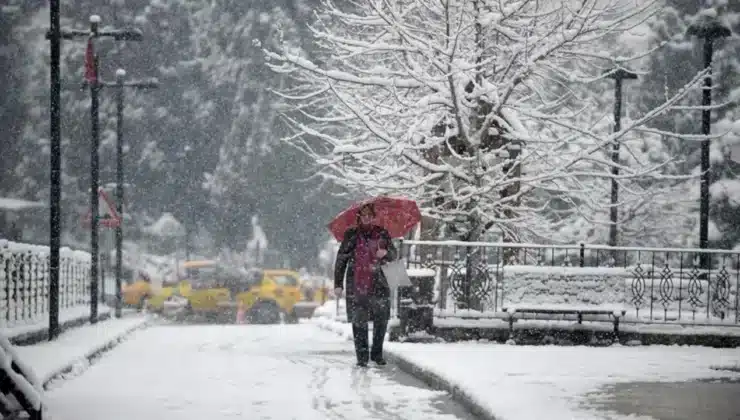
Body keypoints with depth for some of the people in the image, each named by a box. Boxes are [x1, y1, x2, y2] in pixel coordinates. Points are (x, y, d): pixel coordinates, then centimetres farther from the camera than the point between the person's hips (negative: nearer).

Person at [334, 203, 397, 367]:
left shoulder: (382, 233, 9)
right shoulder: (351, 235, 5)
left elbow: (394, 254, 14)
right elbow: (341, 259, 6)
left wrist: (386, 253, -11)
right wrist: (338, 284, 0)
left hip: (378, 284, 1)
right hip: (356, 284, -1)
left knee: (381, 319, -3)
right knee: (359, 321, -3)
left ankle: (377, 353, 12)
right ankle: (362, 356, 3)